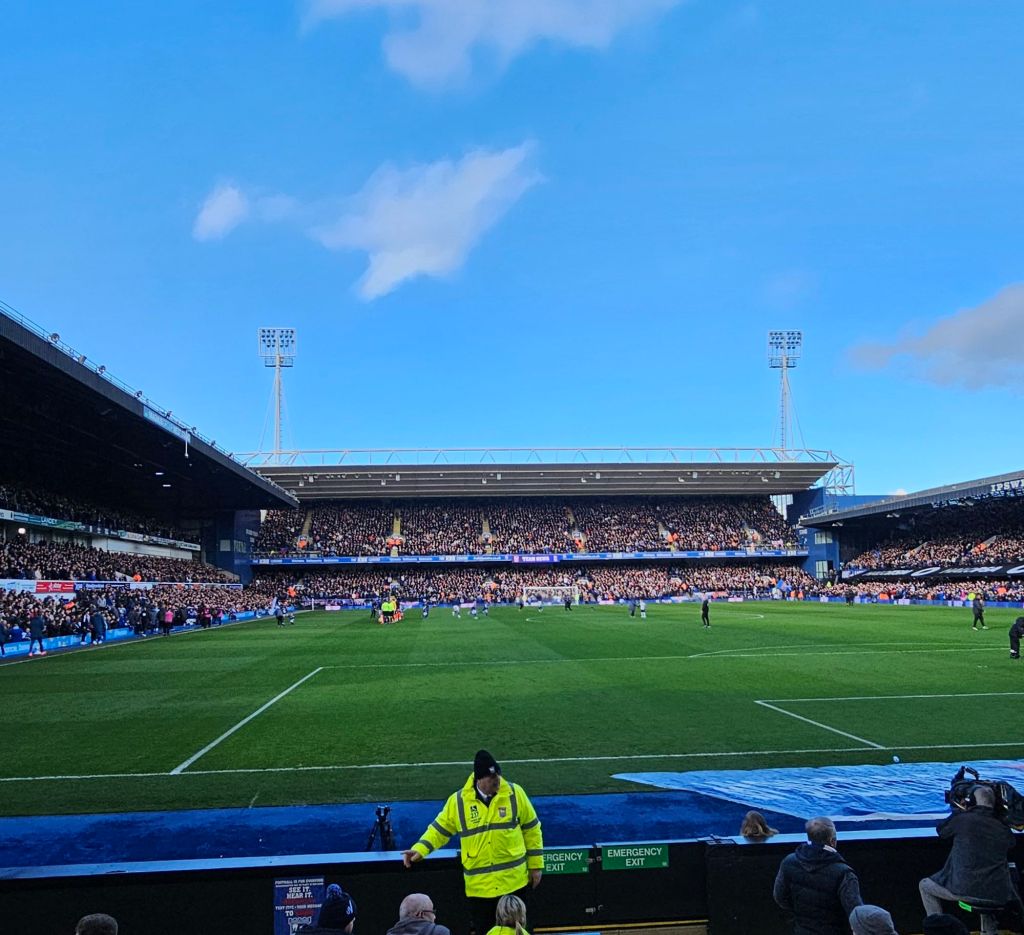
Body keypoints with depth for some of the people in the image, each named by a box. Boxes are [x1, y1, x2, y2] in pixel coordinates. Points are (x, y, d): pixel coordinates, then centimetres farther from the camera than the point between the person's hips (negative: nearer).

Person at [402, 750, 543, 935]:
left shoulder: (514, 793, -7)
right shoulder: (458, 801, -7)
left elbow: (531, 829, 2)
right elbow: (440, 829, 4)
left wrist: (536, 865, 4)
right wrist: (420, 849, -13)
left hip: (513, 881, 0)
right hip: (479, 885, 0)